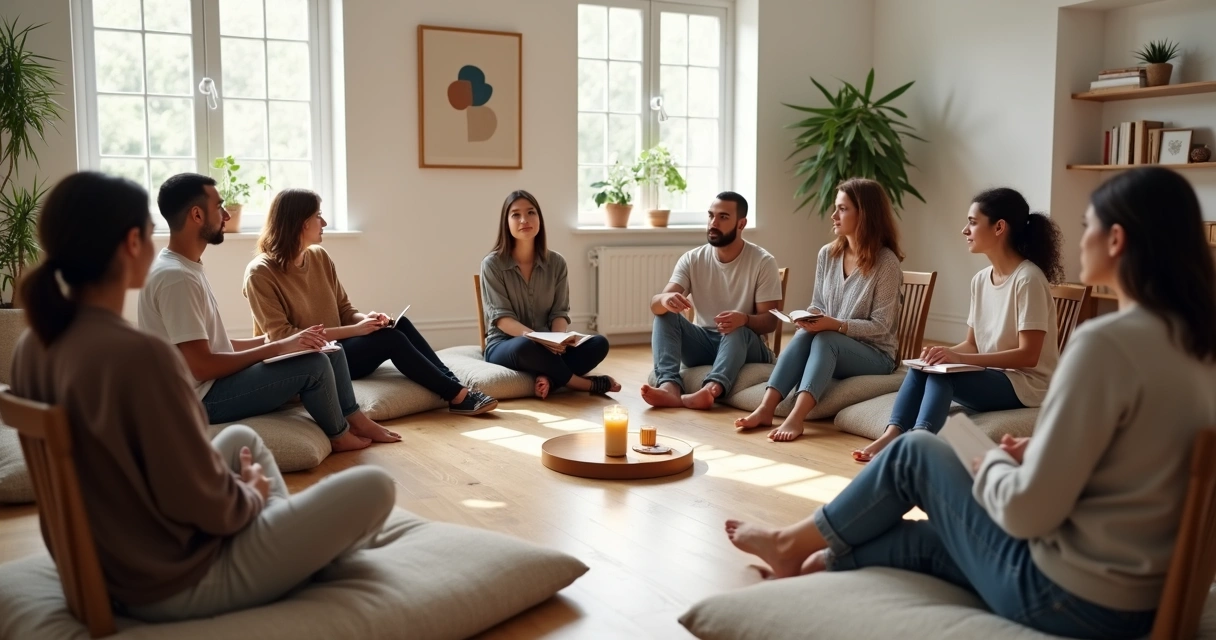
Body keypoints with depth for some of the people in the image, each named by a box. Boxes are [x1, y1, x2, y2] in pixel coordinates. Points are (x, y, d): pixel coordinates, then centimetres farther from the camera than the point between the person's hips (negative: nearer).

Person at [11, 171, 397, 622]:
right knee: (372, 487, 1)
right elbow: (204, 504, -24)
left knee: (241, 438, 28)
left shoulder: (32, 346, -3)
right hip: (175, 583, -9)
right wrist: (253, 494, -2)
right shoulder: (139, 355, -31)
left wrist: (237, 484, 11)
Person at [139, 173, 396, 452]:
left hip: (215, 382, 10)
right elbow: (202, 366, -25)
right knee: (314, 364, -19)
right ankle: (340, 436, 4)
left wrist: (277, 340, 3)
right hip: (202, 399, -10)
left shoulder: (185, 267, 10)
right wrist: (278, 347, -19)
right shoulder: (175, 276, -22)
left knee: (331, 351, 6)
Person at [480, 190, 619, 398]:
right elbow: (501, 317, -13)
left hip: (546, 346, 4)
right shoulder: (492, 264, -6)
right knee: (525, 347, -39)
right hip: (504, 346, -3)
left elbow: (559, 312, 2)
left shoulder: (556, 262, 4)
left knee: (599, 343, -20)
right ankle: (586, 383, -20)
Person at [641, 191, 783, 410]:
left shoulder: (763, 262, -9)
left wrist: (744, 319, -35)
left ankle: (711, 390, -62)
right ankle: (670, 386, -44)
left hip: (745, 344, -3)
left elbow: (770, 321, -11)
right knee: (665, 314, -22)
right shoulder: (692, 259, -2)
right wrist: (665, 299, -40)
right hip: (703, 343, 3)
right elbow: (655, 304, -13)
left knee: (738, 331, -36)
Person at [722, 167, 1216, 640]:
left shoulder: (1106, 342, -24)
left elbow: (1028, 511, -23)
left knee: (916, 452, 10)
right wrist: (1036, 455, 8)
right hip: (1144, 594, 7)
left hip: (1067, 600, -7)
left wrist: (994, 464, -3)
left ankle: (794, 543, 30)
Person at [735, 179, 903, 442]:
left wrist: (835, 325, -27)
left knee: (825, 339, -33)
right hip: (830, 349, 4)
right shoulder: (827, 254, 4)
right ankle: (765, 409, -40)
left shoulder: (886, 262, -13)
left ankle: (796, 417, -48)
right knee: (803, 335, -28)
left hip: (875, 355, -4)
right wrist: (809, 319, -12)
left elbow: (880, 326, -14)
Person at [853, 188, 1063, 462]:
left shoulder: (1028, 279, -16)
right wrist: (946, 354, -11)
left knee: (943, 374, -28)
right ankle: (893, 435, -28)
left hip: (1027, 385, -7)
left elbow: (1028, 356, -20)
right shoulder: (981, 280, 8)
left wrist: (959, 359, -27)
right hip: (990, 378, 7)